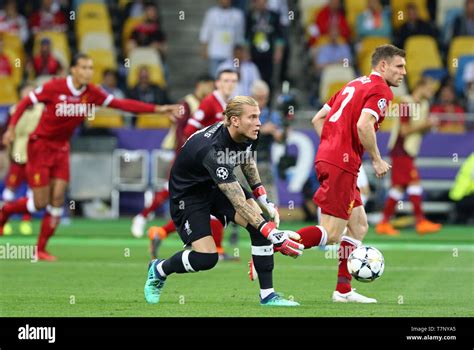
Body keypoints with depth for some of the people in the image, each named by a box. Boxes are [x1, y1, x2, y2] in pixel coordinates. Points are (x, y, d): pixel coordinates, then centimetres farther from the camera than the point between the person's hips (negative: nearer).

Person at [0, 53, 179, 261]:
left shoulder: (91, 93, -5)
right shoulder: (54, 87, -17)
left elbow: (122, 104, -8)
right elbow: (25, 102, -6)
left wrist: (157, 109, -15)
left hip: (61, 149, 5)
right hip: (40, 144, -5)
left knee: (57, 199, -4)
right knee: (40, 203, -7)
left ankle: (41, 249, 6)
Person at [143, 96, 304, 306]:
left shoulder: (246, 135, -15)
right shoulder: (212, 149, -38)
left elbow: (247, 162, 12)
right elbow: (239, 203, -39)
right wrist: (272, 234, -43)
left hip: (218, 185, 7)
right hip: (188, 193, -7)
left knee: (261, 222, -16)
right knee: (206, 258, -19)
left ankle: (267, 295, -10)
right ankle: (158, 270, 12)